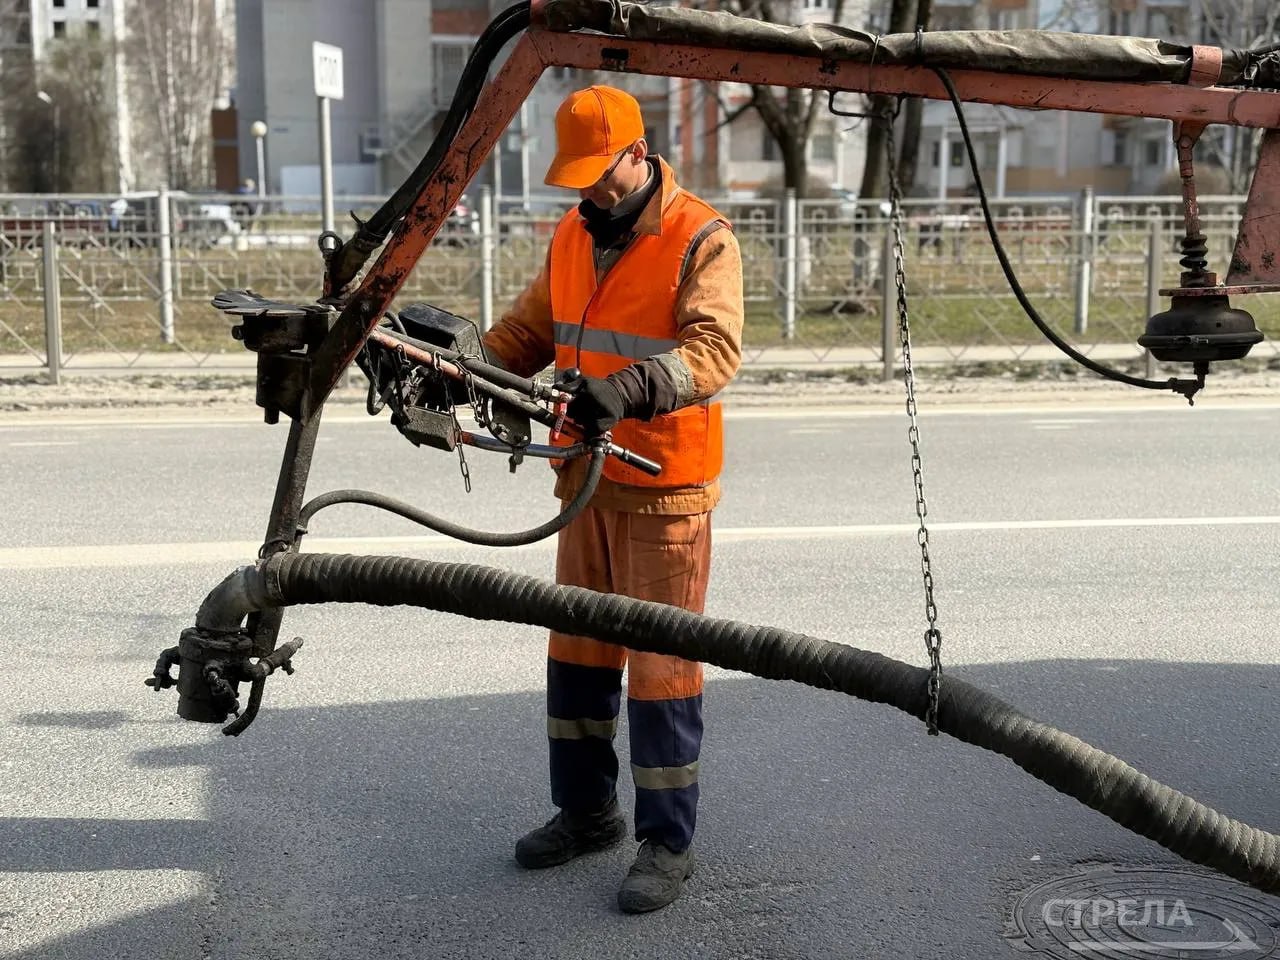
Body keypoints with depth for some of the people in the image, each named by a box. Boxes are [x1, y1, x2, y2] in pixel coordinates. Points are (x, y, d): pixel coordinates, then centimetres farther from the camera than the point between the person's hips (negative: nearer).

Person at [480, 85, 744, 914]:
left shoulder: (702, 240, -13)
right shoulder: (574, 234, 10)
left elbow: (715, 348, -26)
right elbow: (530, 329, 13)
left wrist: (633, 386, -44)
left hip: (665, 489, -7)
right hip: (586, 478, 8)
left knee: (660, 662, -1)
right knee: (577, 649, 16)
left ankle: (668, 842, 13)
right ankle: (587, 812, 33)